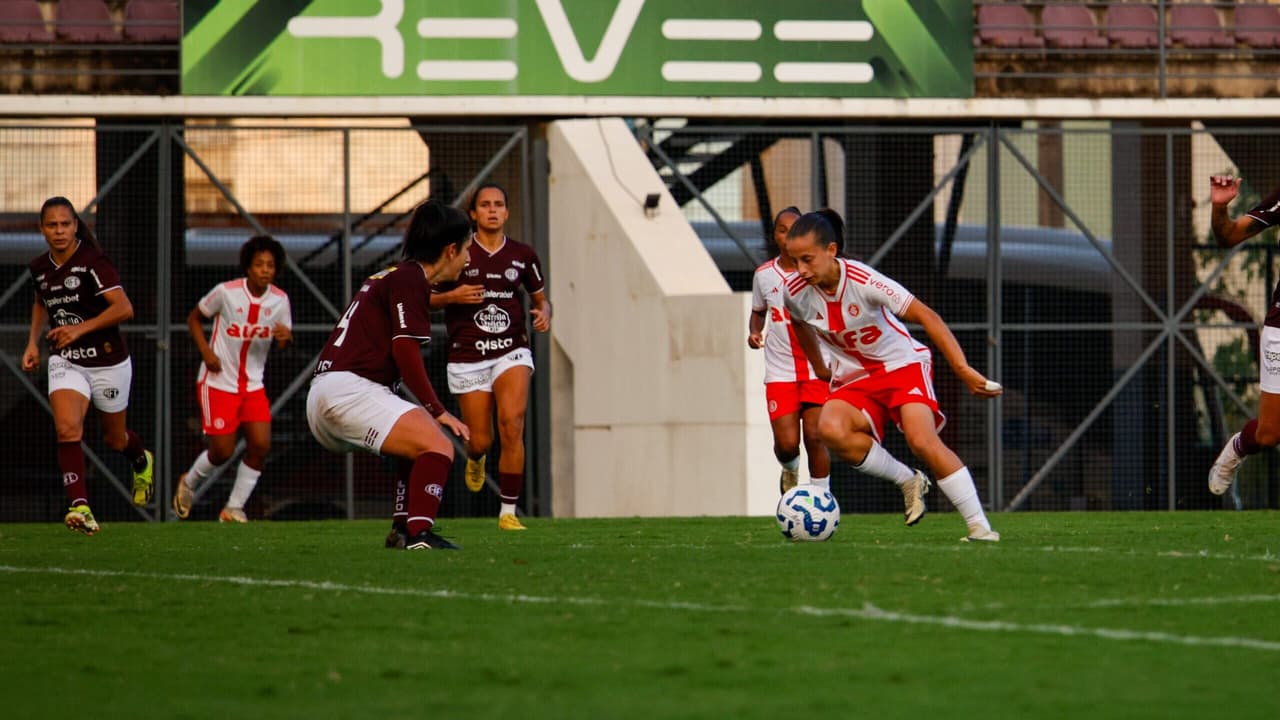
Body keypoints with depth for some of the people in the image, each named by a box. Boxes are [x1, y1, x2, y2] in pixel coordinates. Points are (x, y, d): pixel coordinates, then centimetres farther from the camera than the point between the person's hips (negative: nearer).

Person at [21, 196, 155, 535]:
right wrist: (33, 342, 13)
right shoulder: (40, 268, 2)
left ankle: (142, 462, 52)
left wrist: (81, 328, -30)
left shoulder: (92, 262, -17)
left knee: (115, 439, 15)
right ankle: (80, 507, -29)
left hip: (108, 363, -3)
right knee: (67, 428, -23)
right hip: (66, 363, 3)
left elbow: (124, 308, -25)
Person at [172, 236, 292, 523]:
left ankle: (234, 508, 6)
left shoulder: (279, 300, -4)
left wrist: (285, 337, -20)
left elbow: (283, 342, 5)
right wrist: (206, 351, -12)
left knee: (261, 445, -10)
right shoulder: (226, 292, -13)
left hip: (253, 384, 4)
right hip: (218, 381, -4)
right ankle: (190, 482, 29)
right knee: (223, 451, -5)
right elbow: (194, 318, 1)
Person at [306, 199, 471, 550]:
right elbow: (406, 351, -15)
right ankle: (420, 534, -31)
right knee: (438, 446, -19)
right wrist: (437, 411, -10)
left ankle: (403, 528, 22)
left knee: (419, 442, 26)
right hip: (349, 391, -10)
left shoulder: (395, 275, 22)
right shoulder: (410, 280, -8)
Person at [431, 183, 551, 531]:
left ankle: (508, 511, -11)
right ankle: (475, 458, 43)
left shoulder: (522, 255, 5)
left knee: (512, 425, -21)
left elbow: (541, 298, 18)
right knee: (481, 440, 1)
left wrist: (544, 314, -5)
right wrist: (452, 297, -16)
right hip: (467, 356, -1)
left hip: (511, 350, 1)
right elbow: (425, 298, 4)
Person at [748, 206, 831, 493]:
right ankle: (790, 470, 29)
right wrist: (754, 332, -1)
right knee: (786, 443, -7)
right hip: (780, 370, 1)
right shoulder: (764, 275, 4)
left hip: (818, 369, -1)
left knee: (815, 436, -12)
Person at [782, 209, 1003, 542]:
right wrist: (820, 368, 23)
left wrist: (963, 370, -29)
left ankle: (980, 525, -20)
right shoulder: (796, 293, -12)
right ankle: (908, 481, -9)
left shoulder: (863, 281, -25)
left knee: (922, 440, -27)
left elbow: (926, 316, -24)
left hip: (903, 365, -4)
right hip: (853, 380, 4)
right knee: (830, 429, -29)